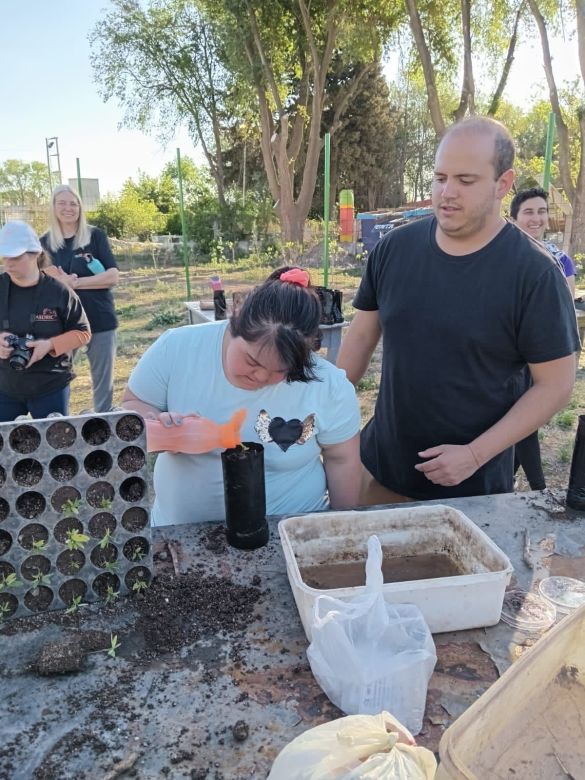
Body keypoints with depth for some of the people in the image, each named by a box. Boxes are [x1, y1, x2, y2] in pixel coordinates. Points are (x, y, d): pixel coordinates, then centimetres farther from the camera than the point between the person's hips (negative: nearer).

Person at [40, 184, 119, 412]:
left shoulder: (96, 236, -1)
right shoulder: (45, 242, 5)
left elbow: (113, 276, -9)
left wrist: (73, 282, -15)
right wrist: (59, 280, -17)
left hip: (100, 320, -1)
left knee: (103, 381, 8)